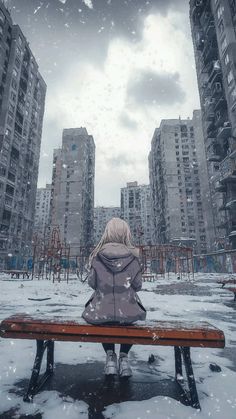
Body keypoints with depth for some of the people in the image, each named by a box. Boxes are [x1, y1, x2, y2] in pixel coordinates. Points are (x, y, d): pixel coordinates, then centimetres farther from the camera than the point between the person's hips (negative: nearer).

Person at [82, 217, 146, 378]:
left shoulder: (98, 256, -9)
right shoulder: (132, 257, -9)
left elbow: (92, 283, -1)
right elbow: (137, 286, -2)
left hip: (101, 313, 0)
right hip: (128, 313, 0)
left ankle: (110, 356, 30)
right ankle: (124, 357, 29)